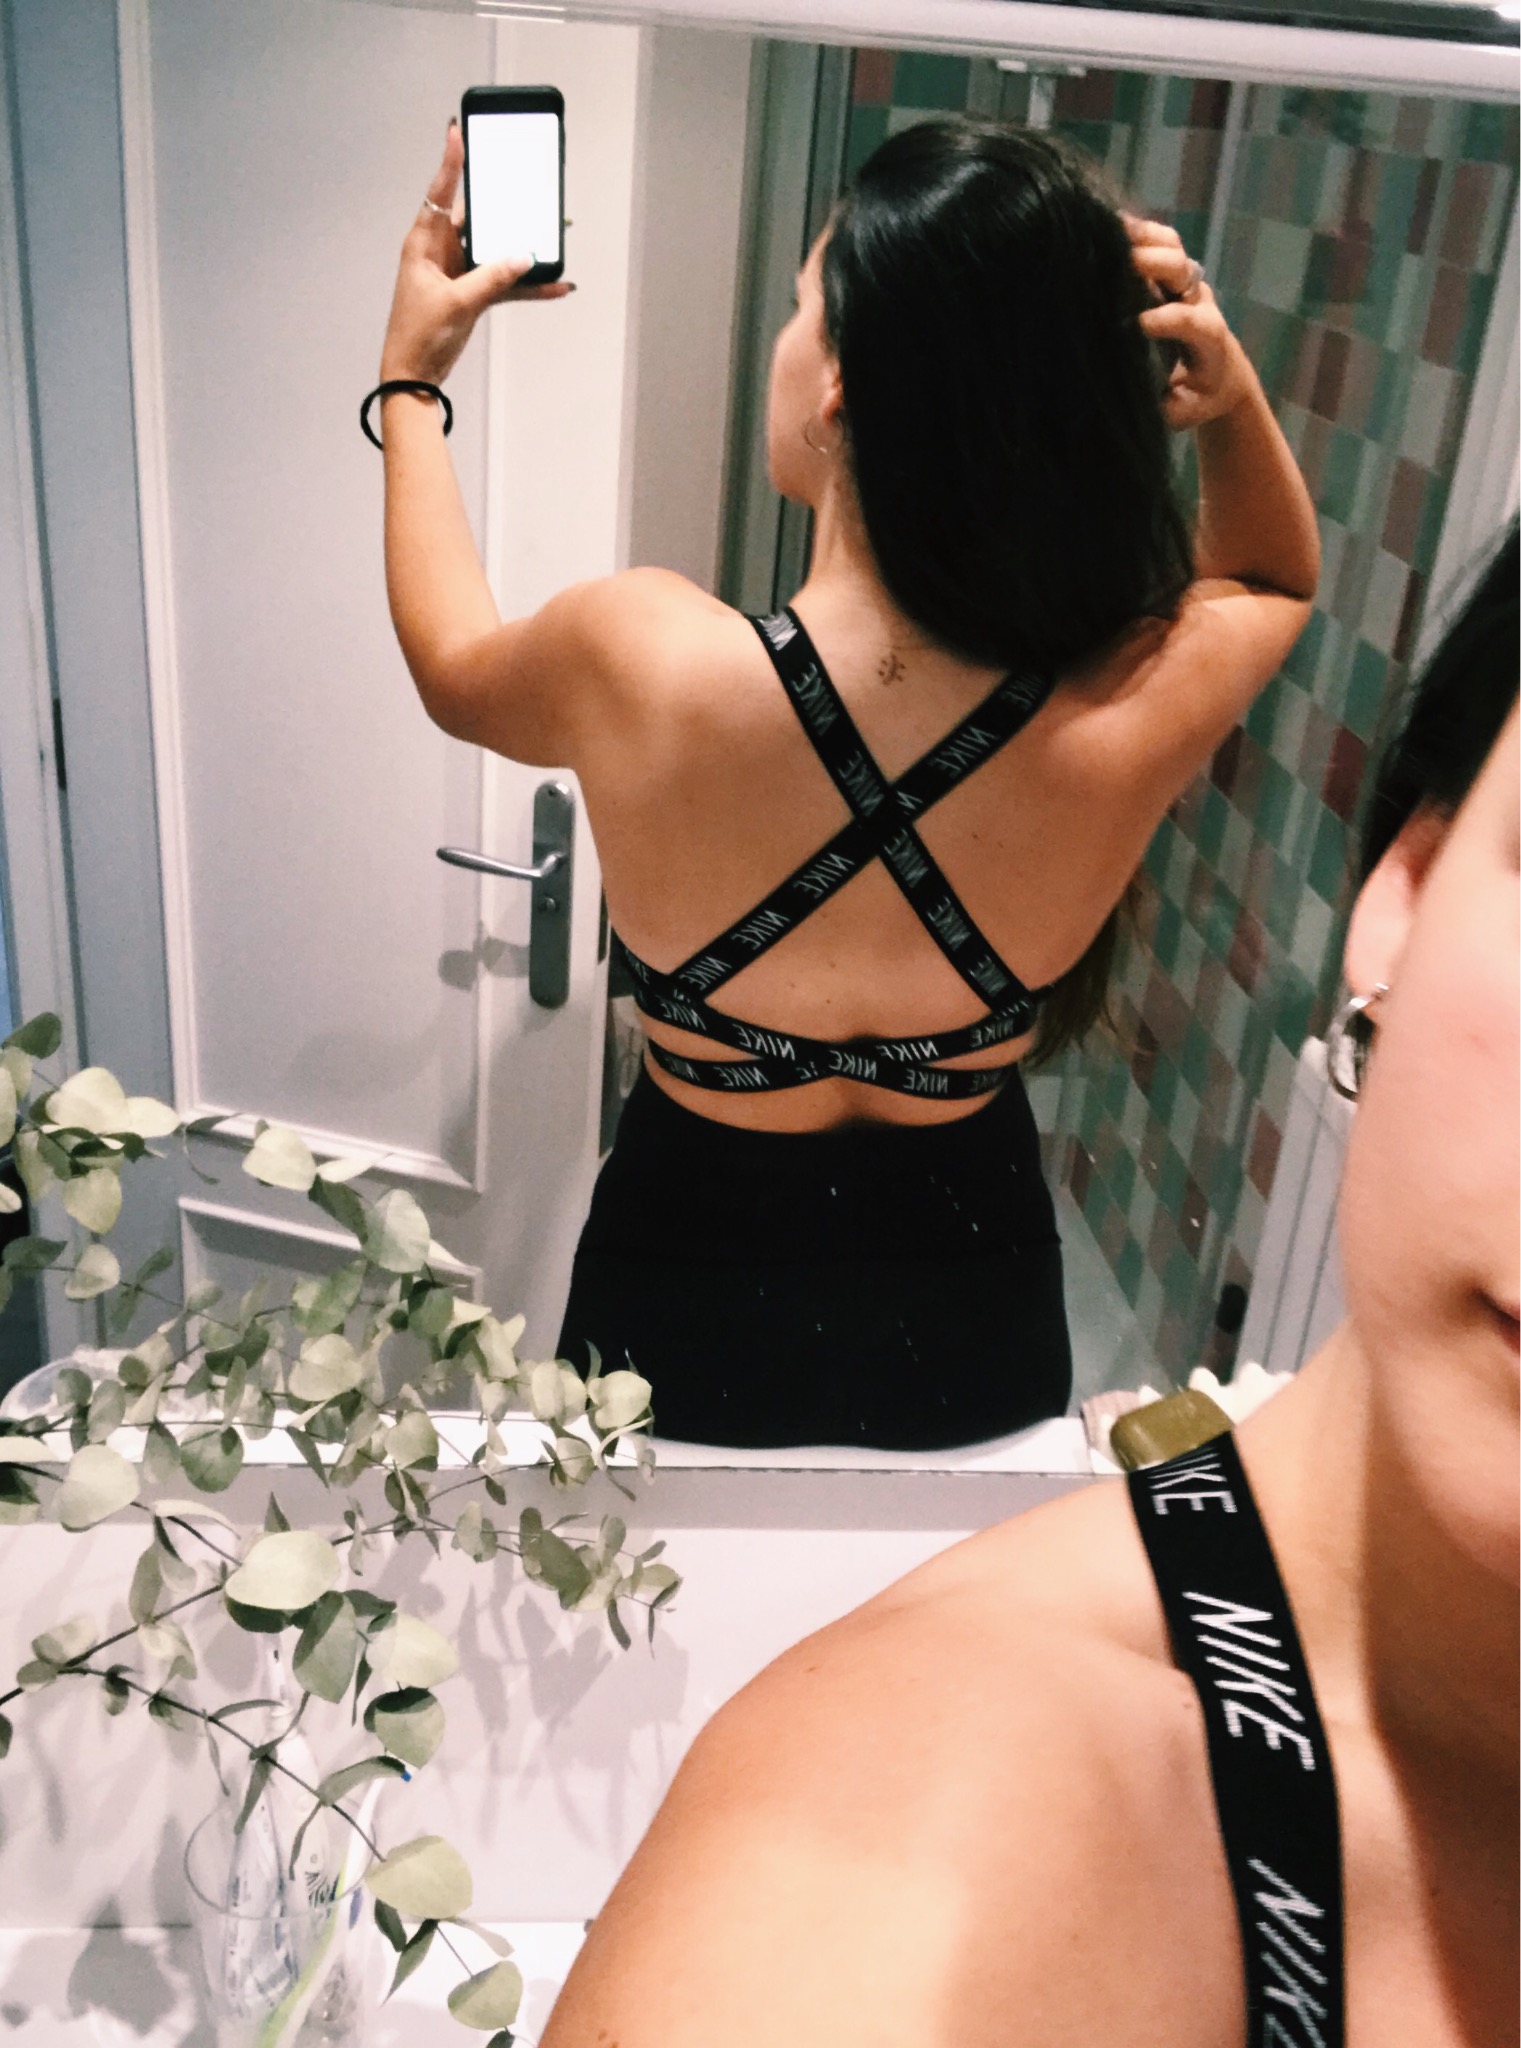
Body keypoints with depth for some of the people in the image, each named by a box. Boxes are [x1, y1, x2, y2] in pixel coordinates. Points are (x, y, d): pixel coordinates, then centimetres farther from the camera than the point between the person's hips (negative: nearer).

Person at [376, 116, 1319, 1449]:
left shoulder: (640, 663, -29)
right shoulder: (1140, 713, -25)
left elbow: (453, 668, -2)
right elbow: (1279, 577, 2)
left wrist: (411, 382, 10)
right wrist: (1231, 395, -17)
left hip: (688, 1303, 0)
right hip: (971, 1327, 1)